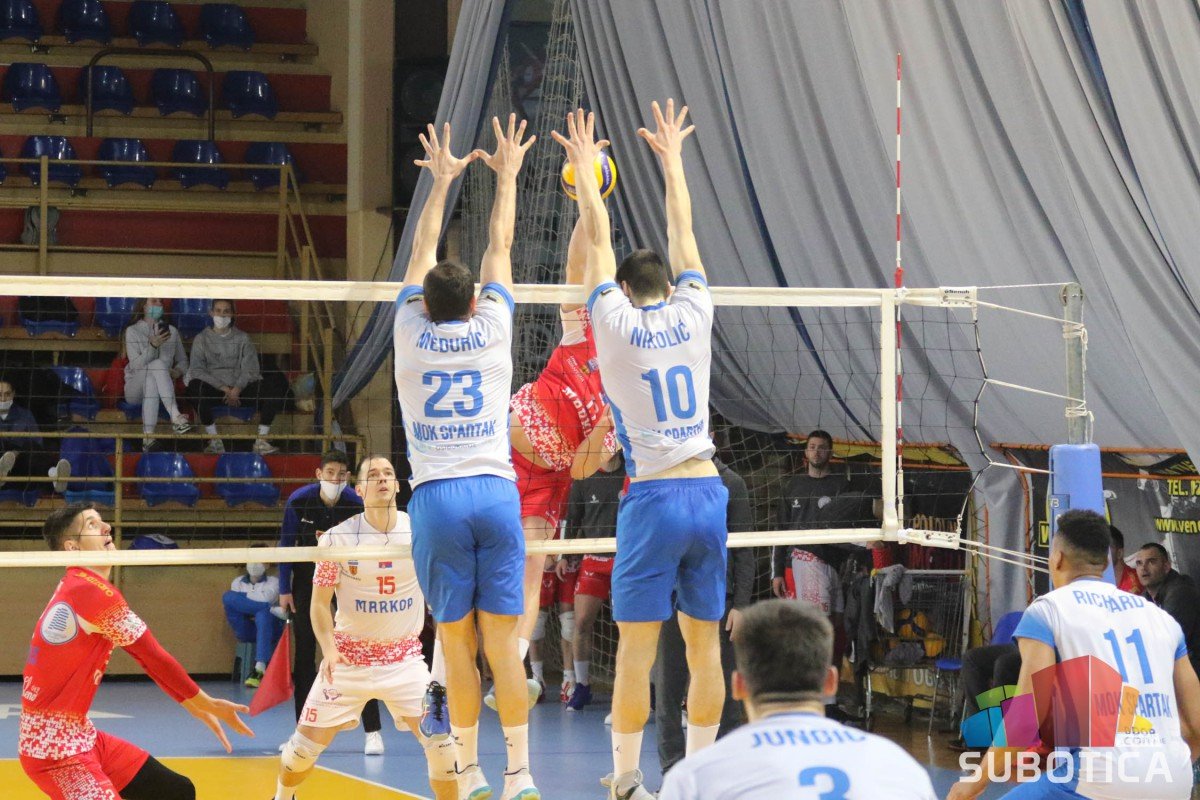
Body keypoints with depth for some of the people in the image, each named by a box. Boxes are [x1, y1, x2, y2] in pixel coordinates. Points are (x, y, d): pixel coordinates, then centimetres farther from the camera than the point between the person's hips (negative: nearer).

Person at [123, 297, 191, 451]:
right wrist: (153, 345, -24)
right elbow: (135, 365, -9)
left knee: (151, 381, -36)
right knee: (158, 364, -34)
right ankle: (175, 417, -51)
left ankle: (148, 438, -49)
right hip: (135, 389, -2)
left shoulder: (171, 331, 15)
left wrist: (177, 372, -6)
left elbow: (183, 360, 18)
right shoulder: (132, 331, 3)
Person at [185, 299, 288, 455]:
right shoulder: (201, 339, 9)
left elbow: (250, 369, 3)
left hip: (241, 388, 2)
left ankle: (261, 441, -23)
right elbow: (197, 370, -3)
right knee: (195, 386, -37)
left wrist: (236, 390, -16)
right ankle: (214, 440, -29)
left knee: (276, 386, -24)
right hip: (214, 389, -2)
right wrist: (224, 388, -14)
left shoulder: (242, 338, 14)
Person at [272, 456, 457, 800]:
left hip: (405, 658, 1)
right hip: (348, 657, -1)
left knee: (440, 740, -13)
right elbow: (320, 602, -3)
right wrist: (328, 647, -19)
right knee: (307, 744, 2)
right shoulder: (338, 538, -8)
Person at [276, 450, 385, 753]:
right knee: (304, 654, 2)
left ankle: (373, 731, -8)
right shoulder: (299, 500, -16)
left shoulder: (356, 503, -19)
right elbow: (286, 544, -6)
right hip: (308, 577, 1)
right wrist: (284, 589, -6)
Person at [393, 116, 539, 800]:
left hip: (436, 496, 0)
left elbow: (423, 252, 21)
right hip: (496, 489, 0)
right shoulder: (491, 329, 5)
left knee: (459, 644, 1)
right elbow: (500, 248, 19)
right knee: (503, 640, -1)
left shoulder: (412, 333, 5)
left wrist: (442, 181, 34)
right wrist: (507, 175, 32)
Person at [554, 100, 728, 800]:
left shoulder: (617, 325, -2)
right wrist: (672, 159, 29)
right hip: (710, 493, 4)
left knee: (637, 647, -2)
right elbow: (683, 234, 18)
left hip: (654, 497, -4)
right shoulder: (694, 316, 6)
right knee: (705, 644, 6)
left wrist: (585, 167, 19)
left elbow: (599, 239, 8)